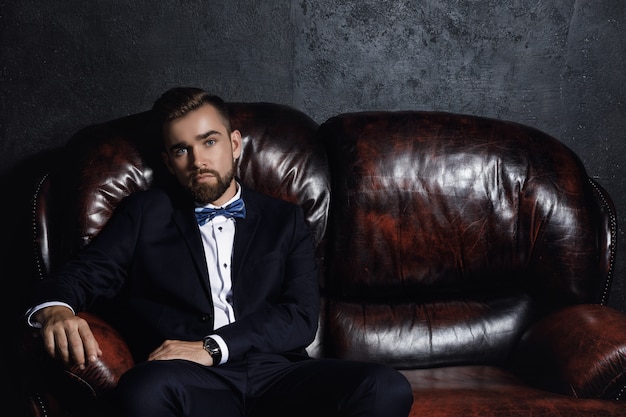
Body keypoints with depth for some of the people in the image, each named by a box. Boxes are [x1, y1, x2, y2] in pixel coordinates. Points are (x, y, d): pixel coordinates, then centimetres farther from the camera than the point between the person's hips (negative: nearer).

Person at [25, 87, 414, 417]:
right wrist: (55, 310, -16)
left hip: (275, 375, 3)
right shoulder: (146, 213, 20)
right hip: (192, 384, -2)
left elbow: (301, 317, 7)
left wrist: (211, 347, -9)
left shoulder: (285, 220, 20)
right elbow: (84, 274, 10)